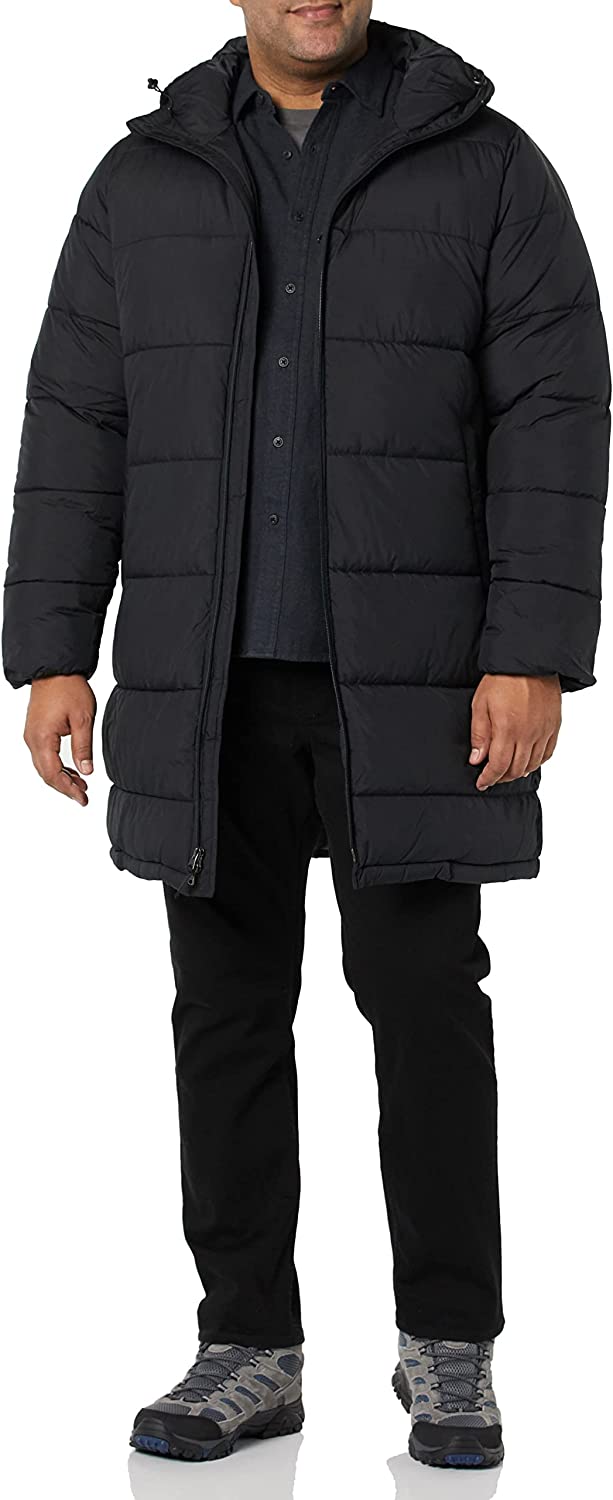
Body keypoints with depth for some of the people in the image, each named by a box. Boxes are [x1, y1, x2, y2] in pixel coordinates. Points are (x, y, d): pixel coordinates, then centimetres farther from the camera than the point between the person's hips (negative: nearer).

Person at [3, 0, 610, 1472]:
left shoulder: (487, 166, -1)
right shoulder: (146, 179, 7)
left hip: (408, 671, -2)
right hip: (207, 676, 3)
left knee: (423, 992, -2)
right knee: (230, 1003, 4)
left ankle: (448, 1348, 13)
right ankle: (251, 1350, 15)